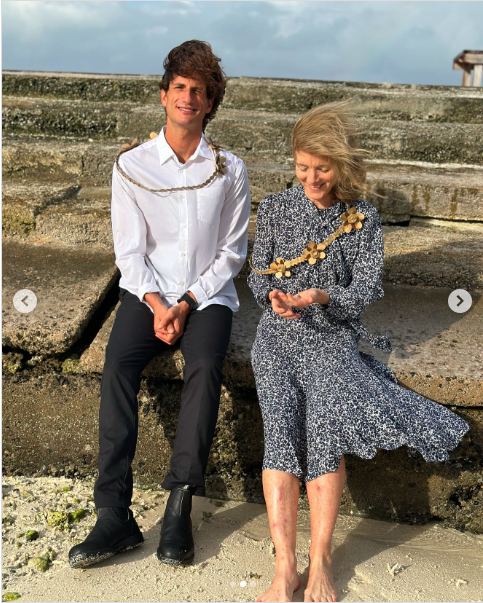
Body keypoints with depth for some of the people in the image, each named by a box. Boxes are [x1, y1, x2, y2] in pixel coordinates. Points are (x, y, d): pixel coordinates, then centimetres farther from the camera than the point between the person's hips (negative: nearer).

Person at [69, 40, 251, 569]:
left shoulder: (229, 170, 4)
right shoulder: (131, 166, 4)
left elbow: (231, 252, 3)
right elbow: (129, 251, 0)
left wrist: (187, 303, -10)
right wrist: (157, 305, -15)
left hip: (207, 294, 0)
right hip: (148, 291, 1)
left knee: (205, 366, -30)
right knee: (117, 365, -26)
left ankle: (179, 508, -28)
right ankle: (114, 513, -25)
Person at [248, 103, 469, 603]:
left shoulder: (362, 219, 5)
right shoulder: (275, 208, 8)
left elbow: (367, 288, -2)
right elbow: (258, 275, 9)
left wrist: (322, 296, -21)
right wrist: (274, 298, -14)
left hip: (333, 336, 0)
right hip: (279, 335, 1)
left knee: (325, 427, -26)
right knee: (281, 427, -23)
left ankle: (320, 562, -18)